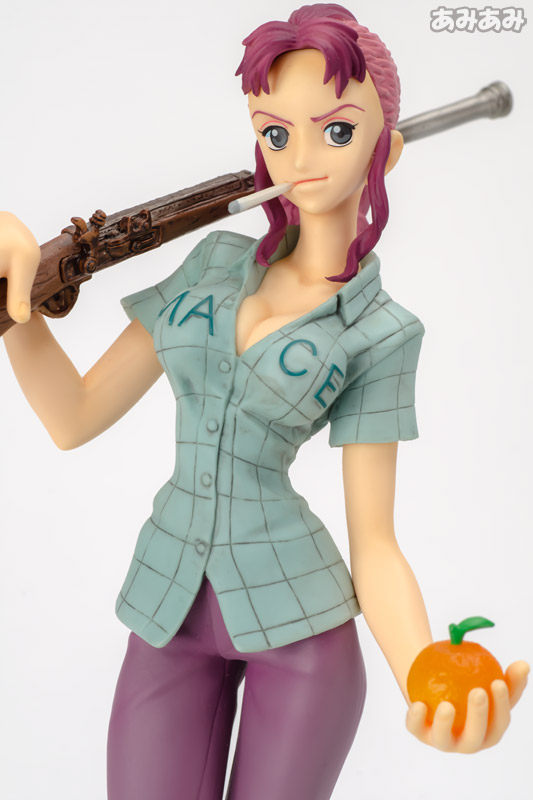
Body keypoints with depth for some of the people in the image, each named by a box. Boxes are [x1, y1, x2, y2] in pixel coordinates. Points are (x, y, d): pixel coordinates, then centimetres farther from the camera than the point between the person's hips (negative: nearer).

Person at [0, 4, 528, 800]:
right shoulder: (216, 259, 4)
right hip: (172, 610, 3)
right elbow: (75, 417, -1)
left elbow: (374, 542, -8)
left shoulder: (382, 333, -5)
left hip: (301, 617, -2)